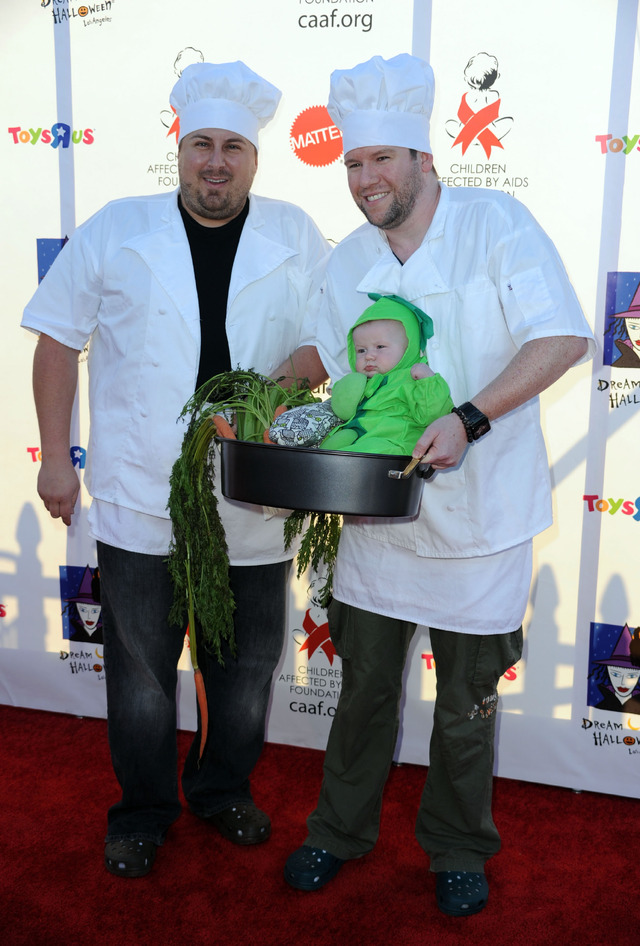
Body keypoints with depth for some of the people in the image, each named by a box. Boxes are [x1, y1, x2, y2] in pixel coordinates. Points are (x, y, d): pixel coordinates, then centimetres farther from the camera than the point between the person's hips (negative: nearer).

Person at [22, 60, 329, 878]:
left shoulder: (296, 237, 5)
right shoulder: (116, 229, 3)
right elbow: (58, 340, 5)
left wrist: (286, 378, -15)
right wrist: (55, 457, 0)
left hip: (254, 501, 2)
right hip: (139, 500, -1)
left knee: (247, 668, 15)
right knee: (140, 672, 11)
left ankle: (224, 789, 39)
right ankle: (142, 812, 33)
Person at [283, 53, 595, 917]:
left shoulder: (494, 223, -9)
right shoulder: (348, 263, 6)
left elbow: (563, 338, -18)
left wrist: (469, 418, -28)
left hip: (477, 517, -3)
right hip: (377, 513, 4)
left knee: (466, 704, 12)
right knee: (365, 685, 16)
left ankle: (458, 850, 36)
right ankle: (342, 830, 38)